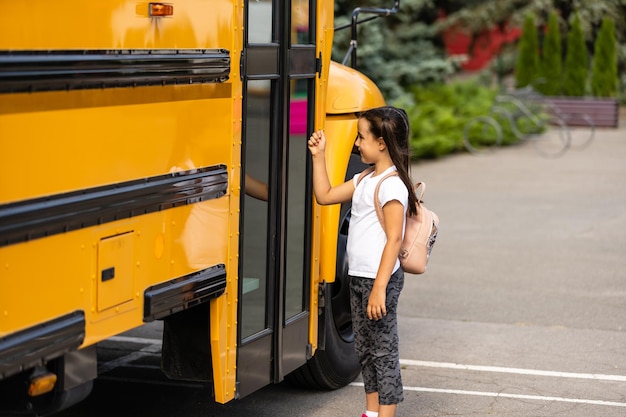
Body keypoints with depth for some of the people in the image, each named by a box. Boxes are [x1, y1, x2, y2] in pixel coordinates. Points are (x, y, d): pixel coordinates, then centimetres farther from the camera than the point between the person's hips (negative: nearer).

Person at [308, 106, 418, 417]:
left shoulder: (391, 184, -18)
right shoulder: (365, 180, 11)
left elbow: (394, 239, -22)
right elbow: (325, 196, 16)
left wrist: (379, 288, -25)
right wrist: (318, 156, 9)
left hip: (379, 280, -10)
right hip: (359, 277, 10)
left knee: (383, 350, -2)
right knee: (364, 348, 16)